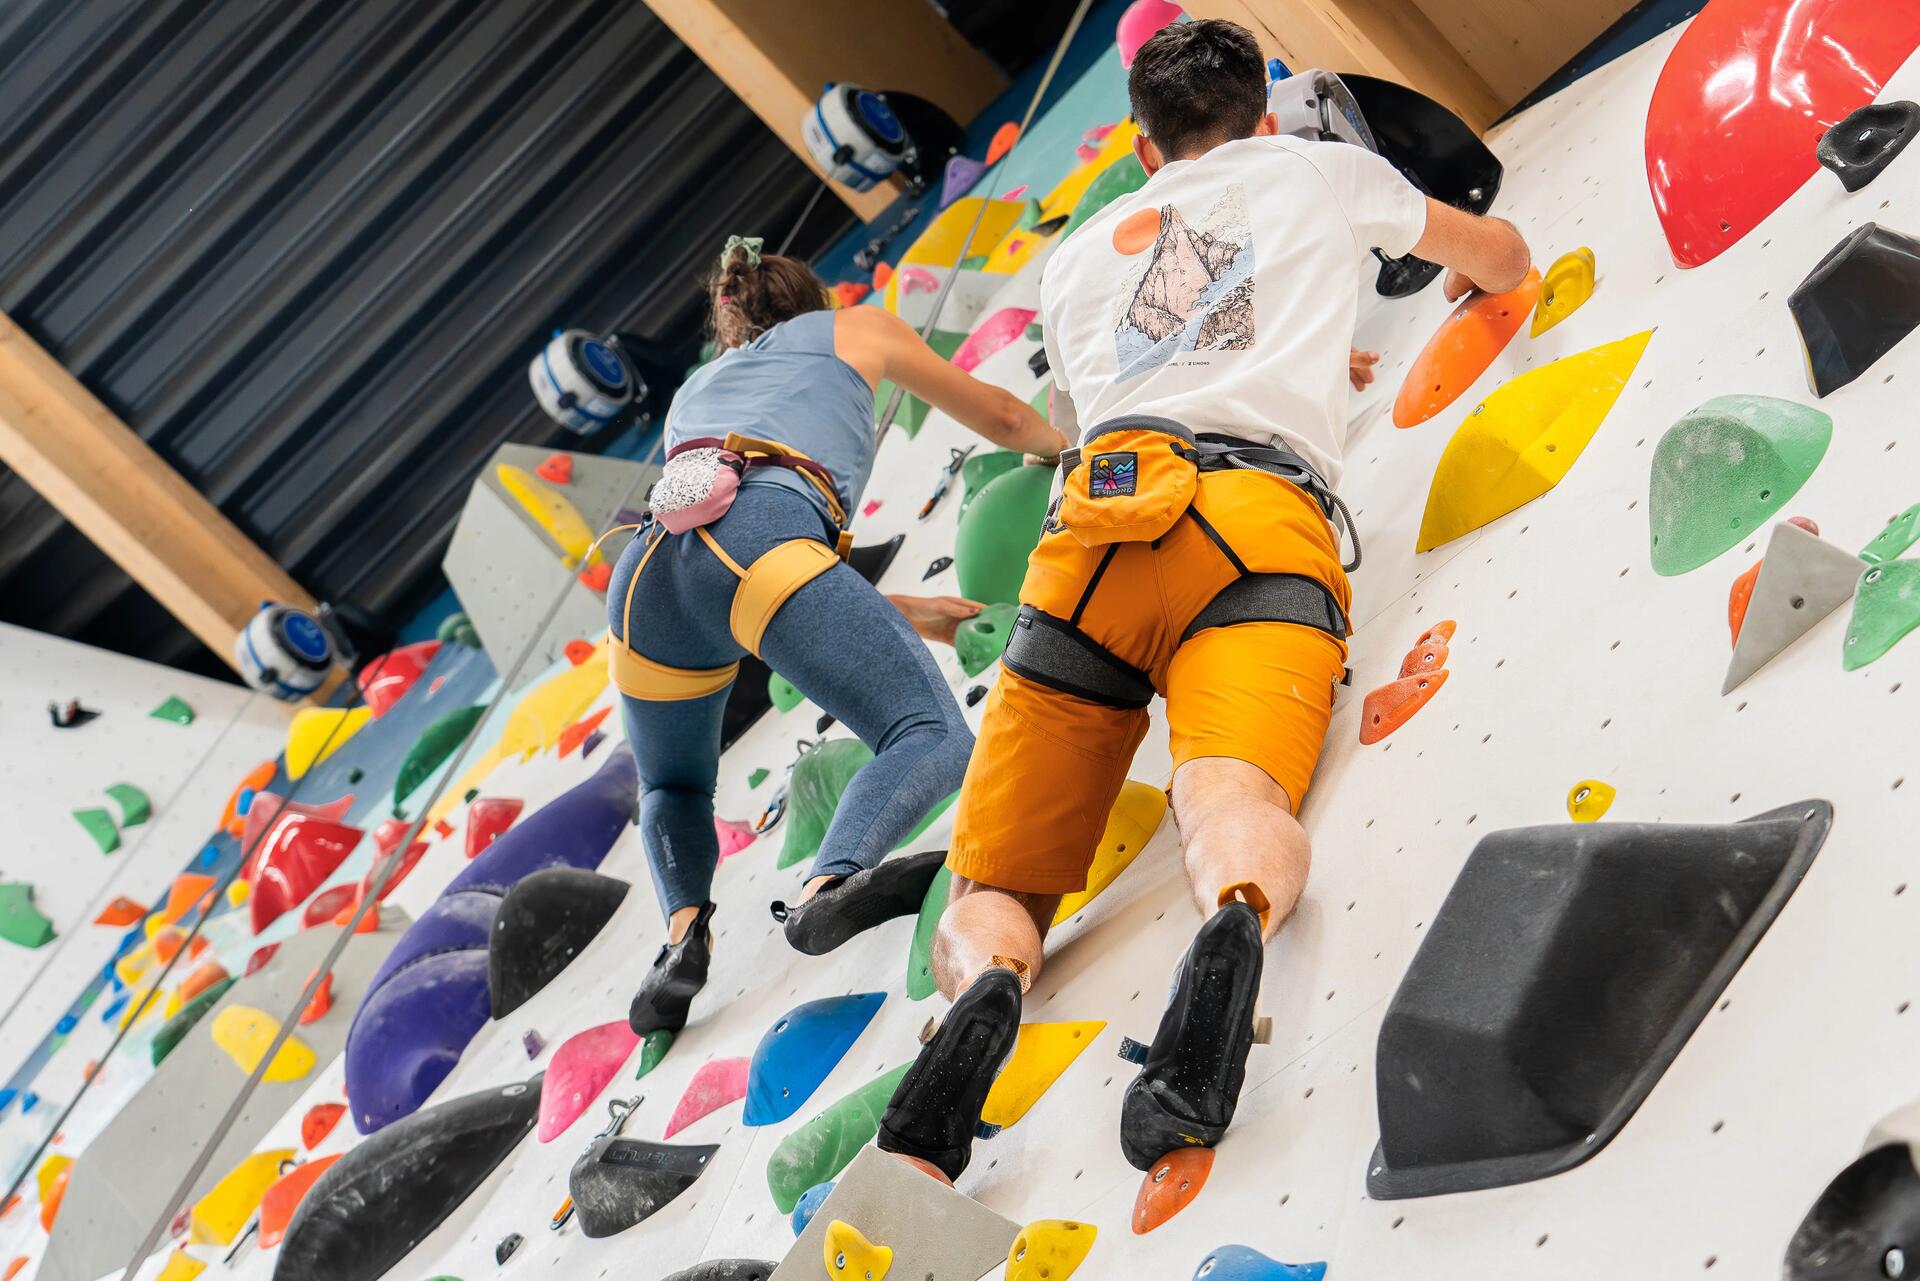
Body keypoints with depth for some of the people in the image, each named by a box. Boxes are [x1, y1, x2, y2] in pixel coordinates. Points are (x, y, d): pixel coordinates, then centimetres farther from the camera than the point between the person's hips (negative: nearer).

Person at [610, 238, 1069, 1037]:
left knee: (673, 790, 27)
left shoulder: (695, 389, 43)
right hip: (759, 537, -5)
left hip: (646, 576, 5)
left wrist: (902, 615, 48)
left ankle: (684, 928, -4)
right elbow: (999, 416, 44)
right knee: (935, 737, -13)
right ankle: (828, 888, -42)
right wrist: (1056, 447, 67)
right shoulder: (852, 330, 34)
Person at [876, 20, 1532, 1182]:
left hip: (1099, 516, 1)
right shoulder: (1320, 169, 33)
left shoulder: (1079, 256, 37)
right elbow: (1505, 257, 46)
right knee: (1238, 794, -27)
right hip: (1259, 515, -1)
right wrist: (1467, 277, 71)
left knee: (988, 899, -1)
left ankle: (985, 991, -36)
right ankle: (1238, 920, -63)